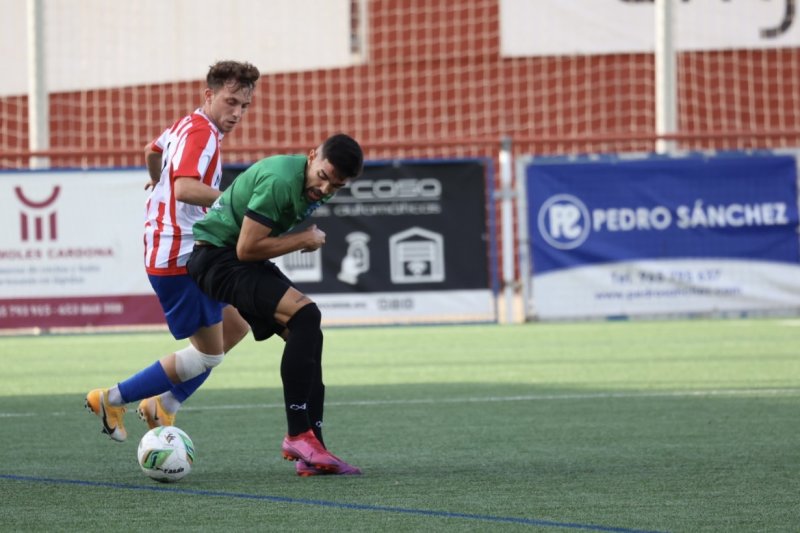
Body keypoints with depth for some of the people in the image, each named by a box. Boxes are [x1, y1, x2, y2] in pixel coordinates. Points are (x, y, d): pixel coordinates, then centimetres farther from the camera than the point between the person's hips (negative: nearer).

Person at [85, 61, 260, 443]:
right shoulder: (201, 131, -17)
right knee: (208, 353, -6)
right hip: (179, 256, -11)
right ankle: (112, 400, 2)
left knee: (236, 326, 17)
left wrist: (159, 184, 57)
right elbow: (185, 189, -34)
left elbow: (153, 150, 36)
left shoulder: (187, 126, 14)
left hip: (190, 252, 11)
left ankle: (162, 406, 20)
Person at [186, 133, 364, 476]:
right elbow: (247, 248, -25)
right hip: (217, 255, -10)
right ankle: (298, 434, -22)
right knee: (304, 315, -25)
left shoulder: (313, 186, 5)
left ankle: (311, 455, 1)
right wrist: (304, 239, -16)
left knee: (308, 336, 1)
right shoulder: (280, 180, -26)